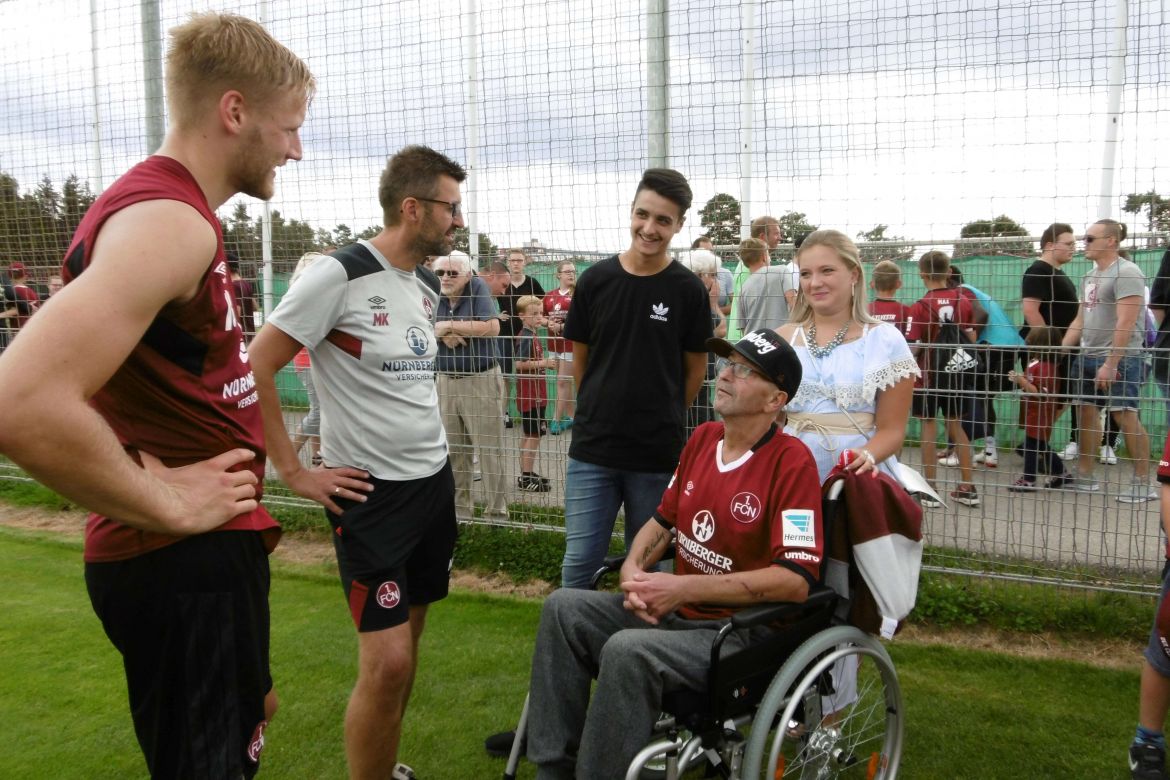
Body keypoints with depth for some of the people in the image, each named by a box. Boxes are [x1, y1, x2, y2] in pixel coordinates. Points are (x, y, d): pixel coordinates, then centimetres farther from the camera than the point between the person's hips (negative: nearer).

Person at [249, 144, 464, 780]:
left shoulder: (428, 284, 9)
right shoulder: (338, 276, -15)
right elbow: (255, 369, -15)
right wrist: (295, 473, -13)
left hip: (435, 481, 8)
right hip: (370, 493, -7)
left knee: (407, 638, 16)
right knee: (388, 661, -8)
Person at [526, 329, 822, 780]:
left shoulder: (791, 462, -16)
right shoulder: (703, 438, 8)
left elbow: (797, 581, -23)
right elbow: (664, 519, 18)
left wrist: (683, 588, -23)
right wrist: (633, 569, -5)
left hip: (744, 632, -8)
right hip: (676, 610, 8)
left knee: (628, 651, -31)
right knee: (563, 608, -5)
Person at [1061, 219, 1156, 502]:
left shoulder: (1126, 273, -11)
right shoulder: (1090, 276, 15)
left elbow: (1125, 324, -18)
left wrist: (1110, 364, -22)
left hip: (1118, 359, -8)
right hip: (1087, 356, 8)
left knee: (1125, 415, -8)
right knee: (1087, 412, 9)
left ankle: (1143, 483, 1)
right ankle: (1084, 477, 16)